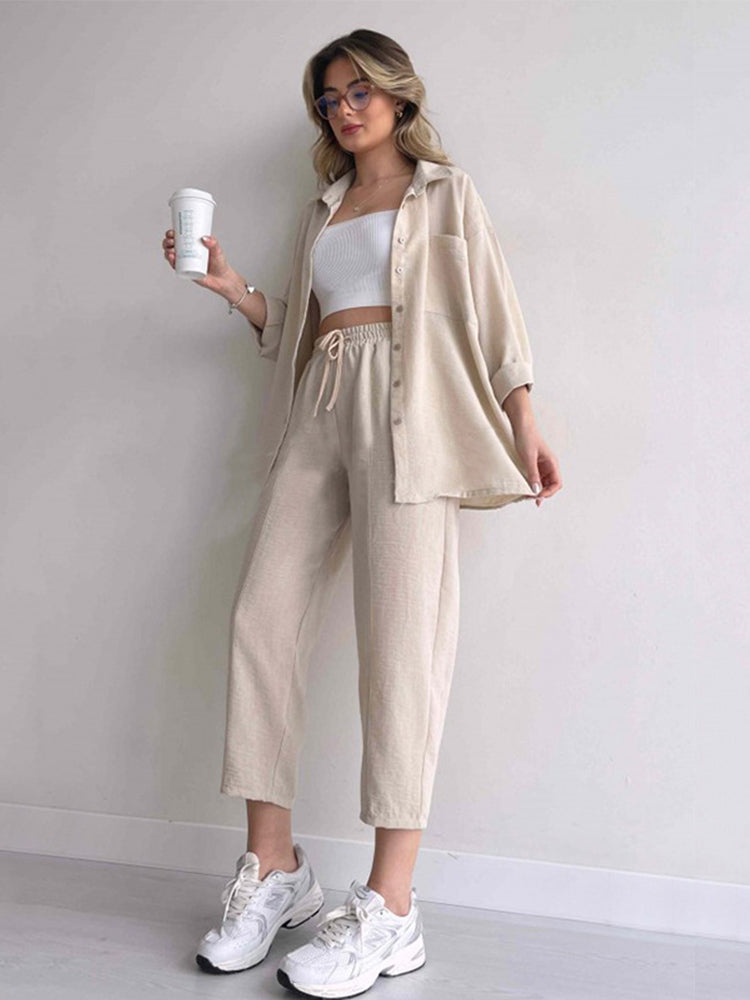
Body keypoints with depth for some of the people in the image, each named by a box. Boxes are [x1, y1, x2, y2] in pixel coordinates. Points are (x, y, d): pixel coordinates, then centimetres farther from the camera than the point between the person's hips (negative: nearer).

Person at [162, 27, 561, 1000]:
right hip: (318, 410, 5)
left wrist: (524, 421, -3)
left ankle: (390, 906, -11)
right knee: (261, 620, -8)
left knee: (400, 639, -14)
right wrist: (233, 287, 7)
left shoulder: (446, 191, 17)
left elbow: (491, 305, 7)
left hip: (405, 408, -5)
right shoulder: (321, 209, 28)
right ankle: (274, 866, 0)